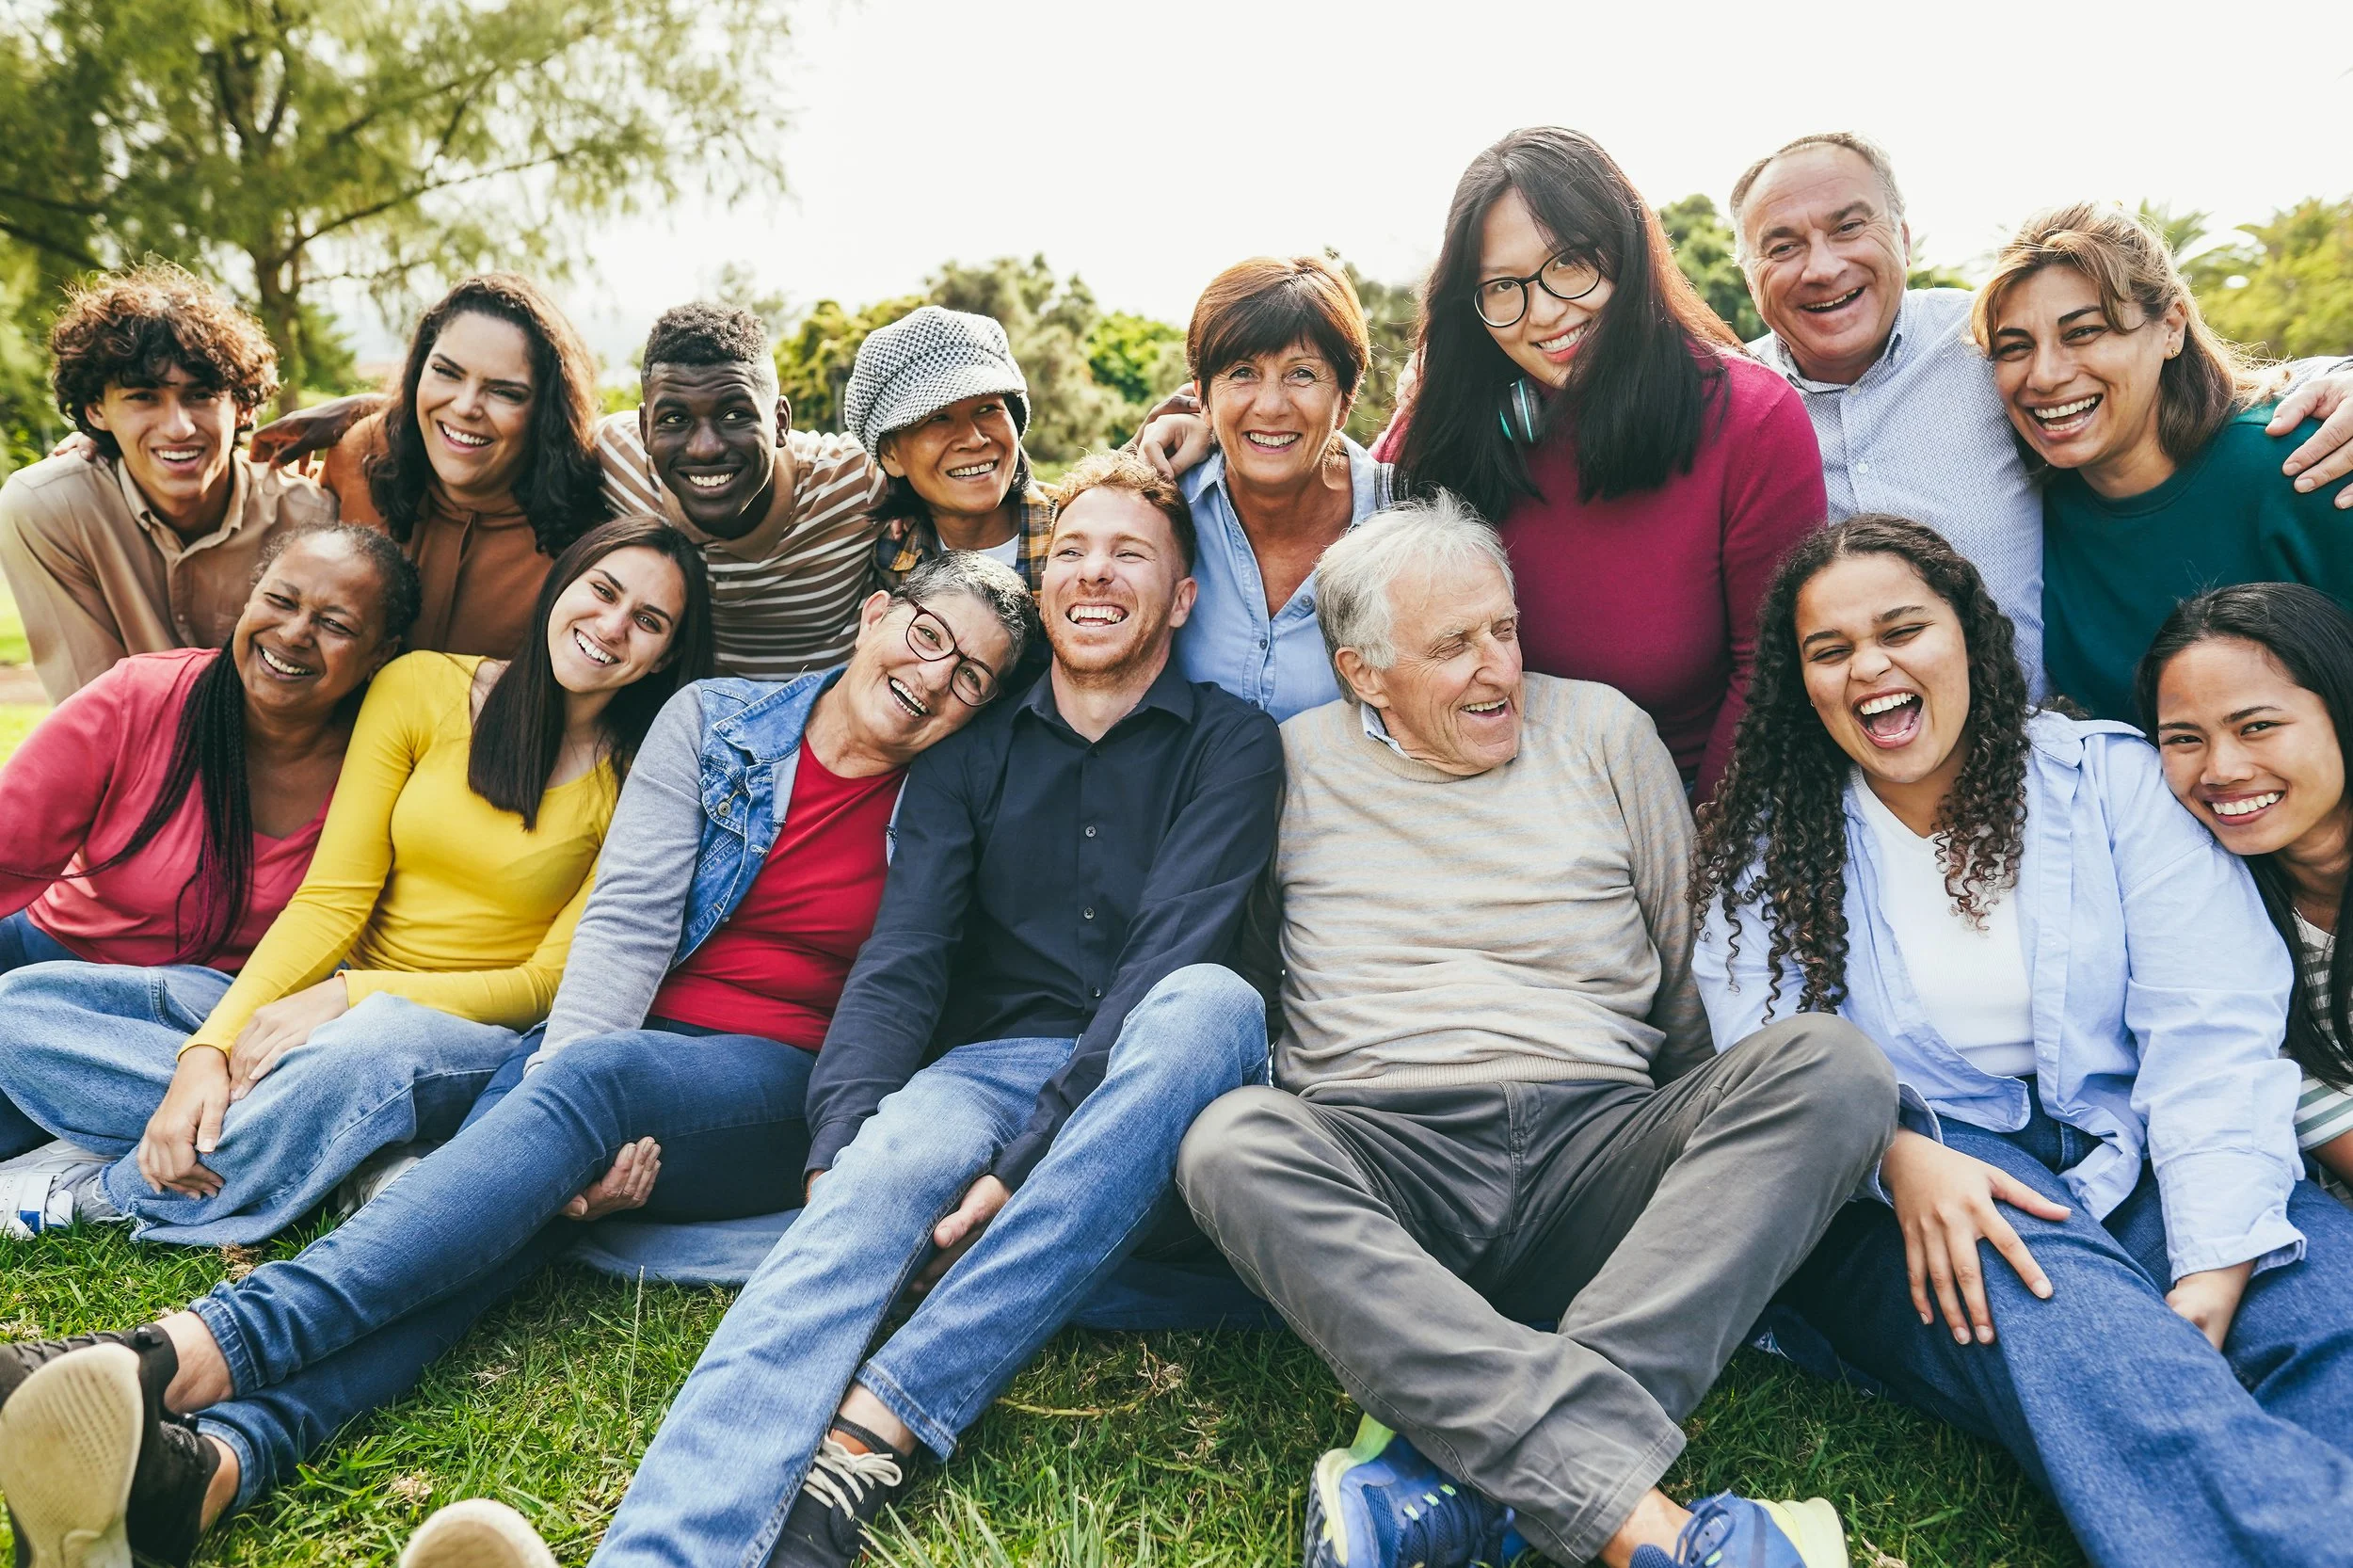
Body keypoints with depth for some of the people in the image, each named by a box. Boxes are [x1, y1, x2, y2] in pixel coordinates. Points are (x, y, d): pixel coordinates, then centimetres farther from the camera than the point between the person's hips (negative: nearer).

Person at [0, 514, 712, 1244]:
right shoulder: (421, 686, 0)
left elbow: (551, 983, -8)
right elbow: (332, 900, -4)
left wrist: (346, 997, -18)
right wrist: (209, 1047, -18)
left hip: (476, 1038, -3)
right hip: (327, 1005, 4)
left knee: (370, 1046, -38)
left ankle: (118, 1192, -11)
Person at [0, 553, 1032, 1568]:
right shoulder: (712, 721, 5)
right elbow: (628, 919, -4)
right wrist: (564, 1137, -19)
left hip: (780, 1095, -2)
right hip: (621, 1033, 2)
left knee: (594, 1076, -33)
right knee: (511, 1202, -30)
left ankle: (196, 1353, -44)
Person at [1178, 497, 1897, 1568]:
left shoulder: (1602, 730, 14)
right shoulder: (1295, 763, 9)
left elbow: (1694, 969, 20)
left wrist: (1719, 1138, 8)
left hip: (1595, 1142, 2)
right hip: (1381, 1155, -1)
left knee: (1829, 1064, -23)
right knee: (1233, 1143, -32)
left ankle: (1449, 1469, -35)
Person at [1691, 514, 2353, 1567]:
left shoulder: (2113, 778, 6)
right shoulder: (1765, 847, 8)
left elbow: (2213, 1036, -4)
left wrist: (2214, 1275, -17)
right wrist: (1898, 1154, -25)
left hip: (2126, 1159, 2)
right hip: (1896, 1195, -1)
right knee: (2028, 1280, -35)